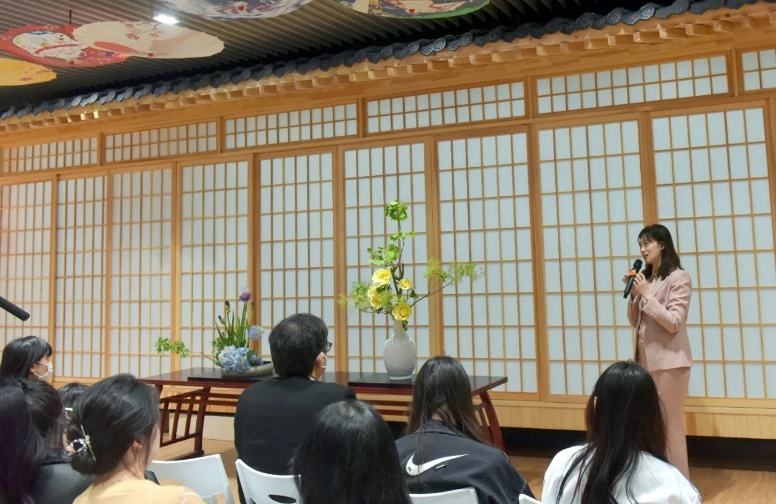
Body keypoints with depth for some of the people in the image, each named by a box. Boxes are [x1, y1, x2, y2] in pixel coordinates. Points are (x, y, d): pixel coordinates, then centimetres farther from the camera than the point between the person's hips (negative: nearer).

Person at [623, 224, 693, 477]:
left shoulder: (679, 278, -6)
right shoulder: (646, 278, 14)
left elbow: (673, 323, -14)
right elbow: (635, 322, 15)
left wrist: (646, 294, -15)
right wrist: (634, 294, 0)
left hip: (668, 361, -7)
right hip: (646, 359, 7)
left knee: (670, 424, -2)